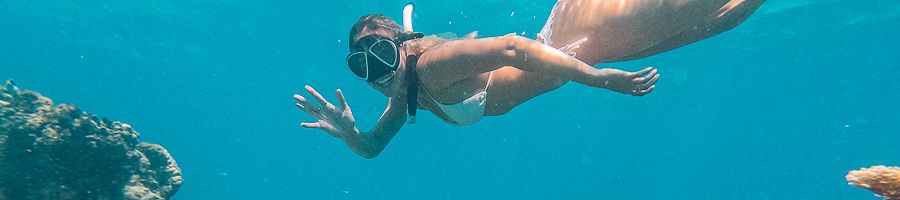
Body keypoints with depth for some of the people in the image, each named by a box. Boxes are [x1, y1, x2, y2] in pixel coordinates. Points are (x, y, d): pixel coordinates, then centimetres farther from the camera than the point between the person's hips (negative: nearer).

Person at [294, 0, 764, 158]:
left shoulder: (432, 64, -25)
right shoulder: (406, 95, 3)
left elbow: (510, 48, -32)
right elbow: (372, 147, 13)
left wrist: (602, 78, -32)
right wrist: (346, 131, -8)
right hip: (560, 43, 6)